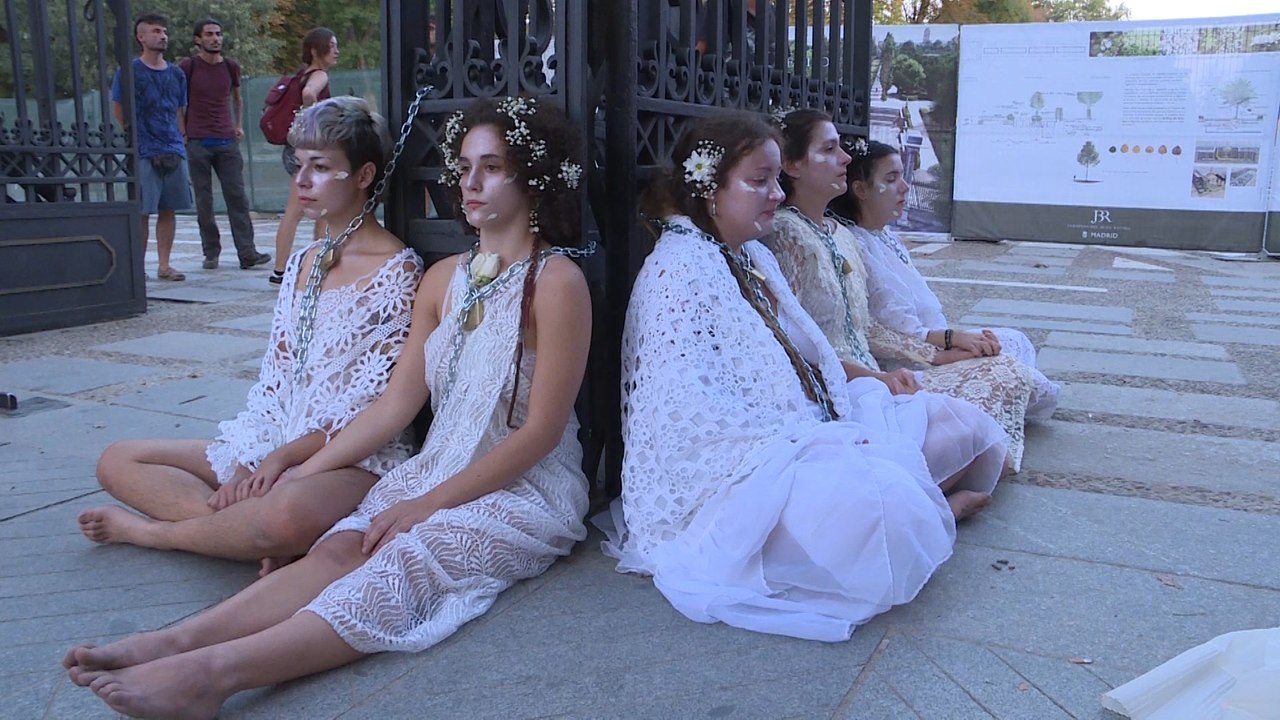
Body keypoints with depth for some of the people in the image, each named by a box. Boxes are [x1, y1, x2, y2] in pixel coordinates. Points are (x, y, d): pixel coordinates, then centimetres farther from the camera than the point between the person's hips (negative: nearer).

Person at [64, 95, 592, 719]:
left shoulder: (557, 282, -10)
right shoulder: (443, 278, 12)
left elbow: (540, 432, -14)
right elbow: (396, 403, 10)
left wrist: (425, 505, -15)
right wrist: (303, 473, 1)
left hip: (526, 492, -6)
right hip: (436, 471, 6)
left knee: (397, 567, -32)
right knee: (337, 551, -23)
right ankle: (175, 642, -39)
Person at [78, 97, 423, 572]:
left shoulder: (396, 271, -9)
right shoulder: (302, 264, 14)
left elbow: (377, 405, -14)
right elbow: (272, 381, 10)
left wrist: (282, 457, -16)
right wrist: (246, 465, -4)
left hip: (354, 457, -8)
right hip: (273, 448, 8)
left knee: (287, 513, -40)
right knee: (118, 461, 3)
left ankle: (150, 530, -12)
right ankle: (240, 526, -19)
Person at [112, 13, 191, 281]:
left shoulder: (176, 74, 12)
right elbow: (118, 110, 3)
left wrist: (182, 144, 10)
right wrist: (137, 137, 2)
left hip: (174, 152, 5)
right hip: (143, 153, -4)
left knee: (168, 209, 7)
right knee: (142, 212, -2)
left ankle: (164, 265, 15)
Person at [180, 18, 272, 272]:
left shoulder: (231, 67, 9)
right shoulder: (188, 66, 1)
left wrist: (239, 125, 13)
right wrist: (181, 131, 2)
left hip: (227, 141, 2)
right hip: (197, 143, -2)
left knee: (237, 197, -3)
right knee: (204, 201, 2)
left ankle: (247, 253, -5)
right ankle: (211, 253, 9)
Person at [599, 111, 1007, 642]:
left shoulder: (754, 257, 15)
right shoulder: (678, 270, -15)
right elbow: (692, 411, -24)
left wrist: (870, 380, 4)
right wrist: (814, 440, -22)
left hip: (805, 436, 10)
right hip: (731, 469, -9)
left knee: (968, 426, 10)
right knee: (879, 506, -33)